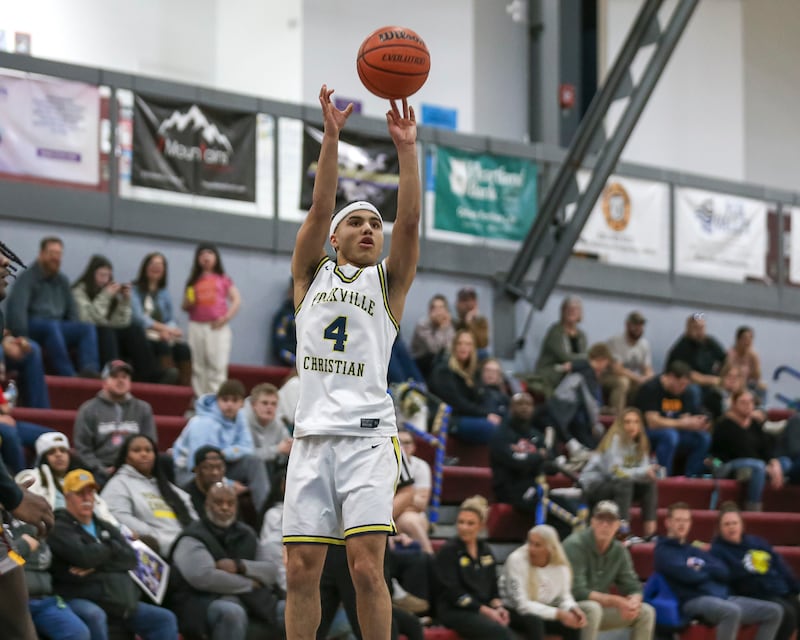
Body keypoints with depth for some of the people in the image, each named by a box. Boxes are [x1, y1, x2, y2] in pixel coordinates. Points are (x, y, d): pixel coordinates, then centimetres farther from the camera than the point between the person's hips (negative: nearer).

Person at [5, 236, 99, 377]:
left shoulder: (62, 281, 18)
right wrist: (22, 338, -27)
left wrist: (74, 333, 4)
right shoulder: (28, 277, -4)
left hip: (58, 328, 6)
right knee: (52, 326, -39)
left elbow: (71, 310, 22)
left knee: (87, 328, -21)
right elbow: (17, 308, -16)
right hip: (33, 327, -6)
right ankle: (67, 375, -49)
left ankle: (89, 370, -45)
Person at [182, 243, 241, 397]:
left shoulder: (223, 279, 10)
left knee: (218, 366, -11)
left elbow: (236, 300, 5)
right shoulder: (193, 281, 15)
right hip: (197, 326, 2)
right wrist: (188, 303, -7)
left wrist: (227, 317, -9)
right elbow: (185, 306, 16)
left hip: (218, 327, -2)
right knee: (198, 367, 2)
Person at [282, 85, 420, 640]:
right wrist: (331, 137, -10)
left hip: (367, 435, -1)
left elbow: (410, 220, -1)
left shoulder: (388, 280, 14)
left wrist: (407, 148, -11)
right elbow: (319, 209, 2)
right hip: (313, 434, 2)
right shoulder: (311, 273, 17)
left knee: (367, 567, -12)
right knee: (301, 571, -1)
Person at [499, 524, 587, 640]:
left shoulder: (561, 565, -9)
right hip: (513, 612, -5)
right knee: (534, 621, -36)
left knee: (573, 624, -20)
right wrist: (558, 614, -32)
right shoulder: (517, 560, -23)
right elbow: (522, 605, -27)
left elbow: (564, 596, 3)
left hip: (542, 613, 5)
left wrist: (574, 609, -22)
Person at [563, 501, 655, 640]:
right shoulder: (575, 545, -18)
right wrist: (615, 601, -29)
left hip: (600, 606, 7)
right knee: (592, 608, -37)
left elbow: (633, 588, 4)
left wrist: (634, 602, -22)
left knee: (646, 611, -7)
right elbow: (577, 591, -25)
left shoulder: (620, 551, 2)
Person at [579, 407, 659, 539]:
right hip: (593, 486, -7)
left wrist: (651, 471, -28)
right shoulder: (615, 439, -17)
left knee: (650, 484, -9)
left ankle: (650, 531, -15)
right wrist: (642, 472, -31)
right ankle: (623, 529, -41)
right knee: (624, 483, -33)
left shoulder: (640, 445, 4)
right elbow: (615, 472, -24)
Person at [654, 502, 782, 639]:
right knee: (732, 611, -40)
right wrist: (711, 571, 6)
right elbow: (688, 576, -13)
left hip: (723, 598, 8)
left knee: (774, 611, -2)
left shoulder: (696, 551, 27)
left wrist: (701, 568, -4)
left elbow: (724, 573, 12)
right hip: (695, 600, -8)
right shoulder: (664, 551, 4)